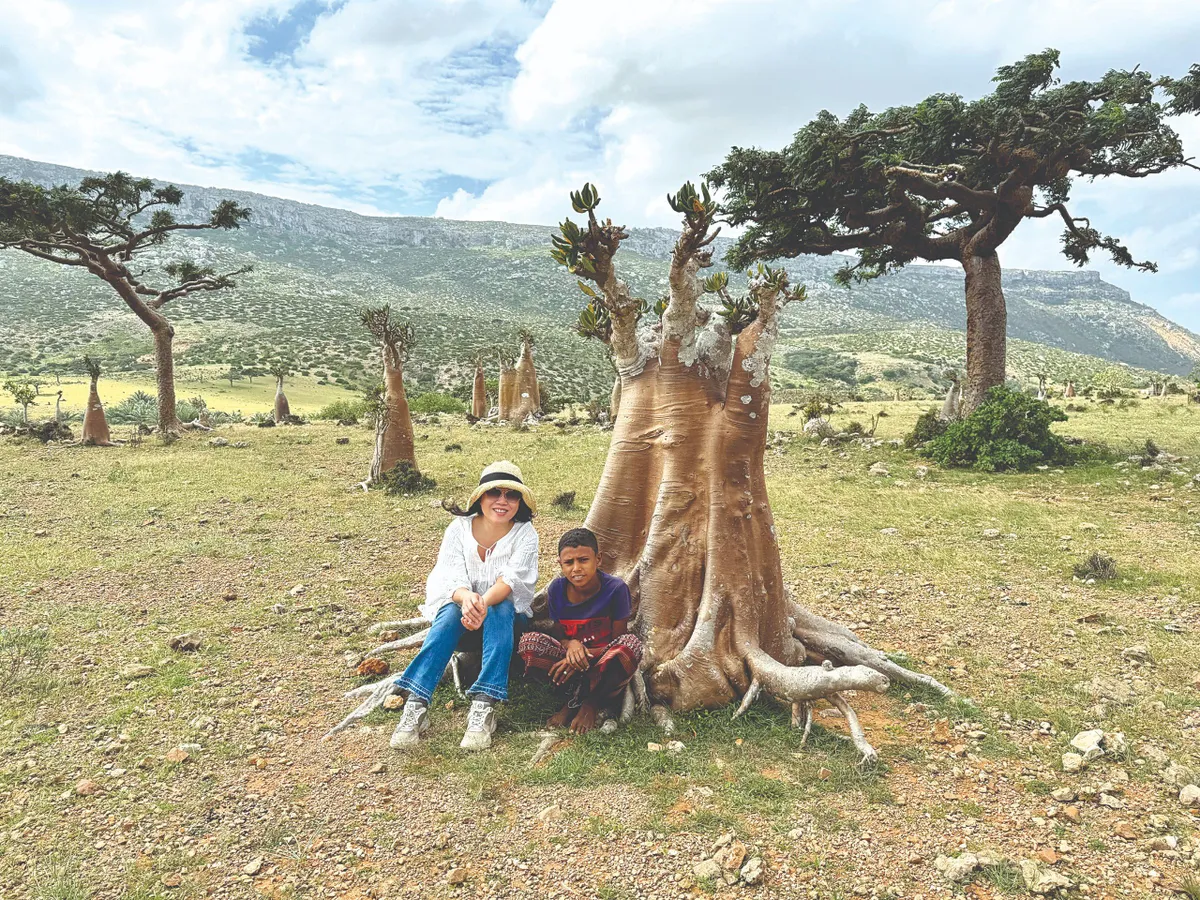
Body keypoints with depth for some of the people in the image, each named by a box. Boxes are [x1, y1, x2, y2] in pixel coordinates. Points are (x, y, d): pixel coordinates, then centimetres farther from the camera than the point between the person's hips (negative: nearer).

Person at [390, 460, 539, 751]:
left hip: (505, 610, -1)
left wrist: (485, 603, -44)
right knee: (450, 614, -33)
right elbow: (450, 576, -16)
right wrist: (466, 597, -41)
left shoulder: (525, 534, -7)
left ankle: (484, 705, -46)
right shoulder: (459, 528, -4)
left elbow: (511, 578, -22)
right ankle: (416, 704, -43)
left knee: (498, 612, -35)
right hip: (460, 604, 1)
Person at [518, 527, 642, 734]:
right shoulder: (557, 589, -5)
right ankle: (576, 694, -13)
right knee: (529, 641, -23)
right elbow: (557, 634, 3)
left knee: (632, 644, -35)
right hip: (569, 660, 2)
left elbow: (618, 642, -10)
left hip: (602, 661, -2)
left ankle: (592, 703, -13)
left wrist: (586, 654, -24)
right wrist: (570, 645, -21)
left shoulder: (615, 588, -14)